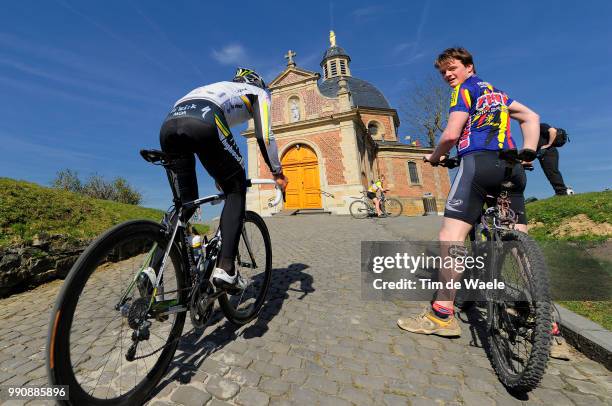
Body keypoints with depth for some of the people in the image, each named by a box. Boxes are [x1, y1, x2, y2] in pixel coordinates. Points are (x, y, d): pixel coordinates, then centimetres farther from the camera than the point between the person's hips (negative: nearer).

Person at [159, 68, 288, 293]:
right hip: (202, 124, -6)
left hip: (168, 124, 7)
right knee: (236, 189, 7)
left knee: (184, 200, 19)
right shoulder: (259, 92, 29)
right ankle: (225, 268, -3)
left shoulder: (220, 87, 45)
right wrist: (278, 173, 22)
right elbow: (265, 136, 15)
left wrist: (221, 174, 48)